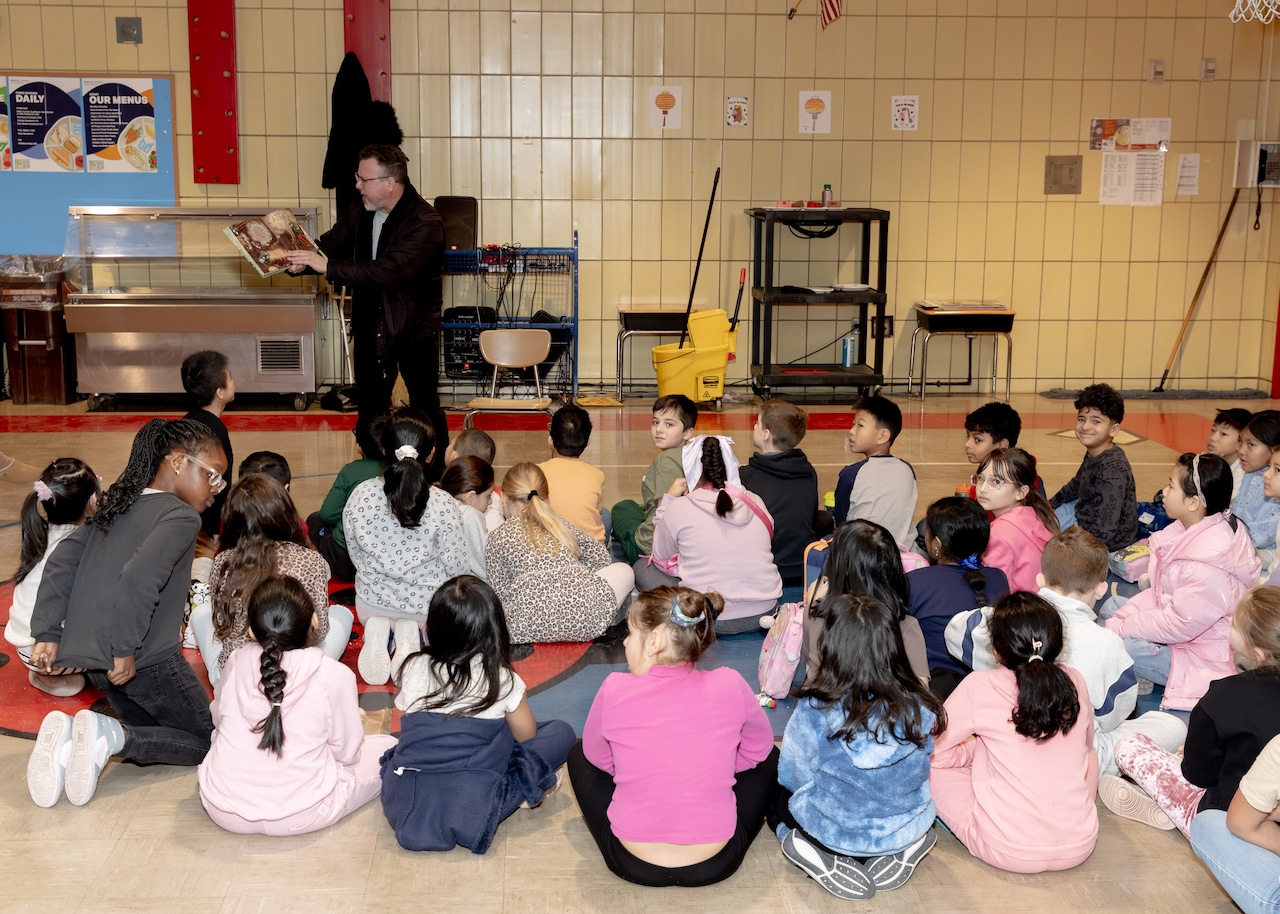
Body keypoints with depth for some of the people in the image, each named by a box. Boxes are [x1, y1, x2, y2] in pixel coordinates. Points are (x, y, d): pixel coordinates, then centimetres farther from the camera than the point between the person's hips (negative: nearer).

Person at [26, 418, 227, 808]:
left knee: (153, 730, 26)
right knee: (206, 742, 9)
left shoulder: (116, 506, 15)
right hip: (148, 660, -8)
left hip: (90, 655, 8)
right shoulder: (181, 516, -11)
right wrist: (126, 650, -19)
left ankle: (69, 735, -3)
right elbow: (139, 579, -26)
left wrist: (48, 633, 7)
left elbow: (62, 561, 9)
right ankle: (111, 735, -16)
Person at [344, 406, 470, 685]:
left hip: (372, 602, 2)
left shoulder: (359, 496, -16)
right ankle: (411, 634, -1)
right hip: (427, 606, -2)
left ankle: (378, 631, 1)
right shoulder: (443, 504, -25)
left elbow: (356, 557, -1)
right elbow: (457, 567, -14)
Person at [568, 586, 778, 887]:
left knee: (579, 756, 24)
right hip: (716, 866, 1)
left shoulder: (615, 690, -14)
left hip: (632, 864, 0)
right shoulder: (729, 685, -12)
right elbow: (758, 747, 7)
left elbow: (597, 757, 6)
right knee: (769, 757, 25)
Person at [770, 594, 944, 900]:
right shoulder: (918, 706, -16)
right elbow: (917, 770, 2)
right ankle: (901, 851, 9)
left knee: (778, 795, 27)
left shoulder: (815, 710, -25)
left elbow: (795, 777, -11)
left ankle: (826, 861, 2)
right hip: (908, 830, 3)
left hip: (835, 832, -3)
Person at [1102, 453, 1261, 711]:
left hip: (1201, 658, -10)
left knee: (1123, 646, -27)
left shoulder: (1208, 565, -33)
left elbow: (1180, 624, -28)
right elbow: (1161, 591, 7)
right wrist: (1125, 613, -5)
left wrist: (1122, 627, -18)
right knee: (1112, 606, 13)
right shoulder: (1190, 530, -3)